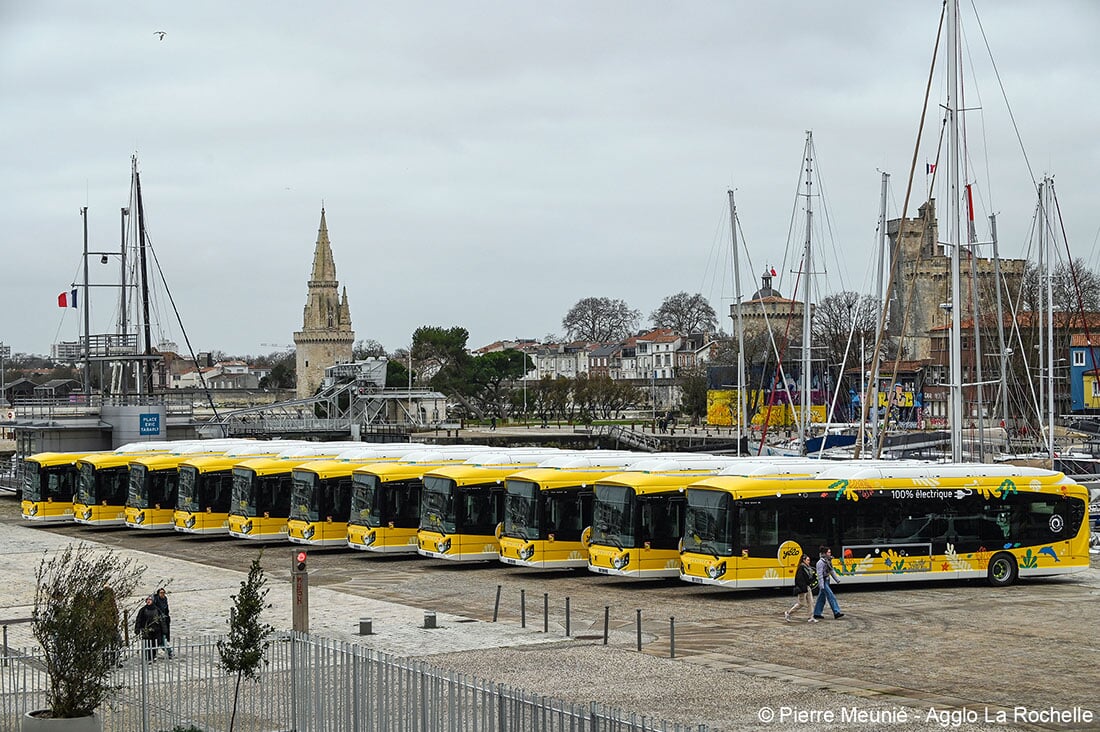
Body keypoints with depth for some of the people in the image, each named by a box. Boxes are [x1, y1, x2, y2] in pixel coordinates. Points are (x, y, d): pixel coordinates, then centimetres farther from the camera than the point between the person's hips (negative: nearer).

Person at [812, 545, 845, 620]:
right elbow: (820, 574, -20)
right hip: (823, 582, -9)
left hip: (827, 581, 9)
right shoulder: (821, 562, -17)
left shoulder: (828, 561, 9)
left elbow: (831, 571, 19)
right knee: (831, 597, -10)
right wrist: (821, 586, -23)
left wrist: (836, 579, 18)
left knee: (822, 598, 12)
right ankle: (836, 613, -10)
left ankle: (817, 614, 18)